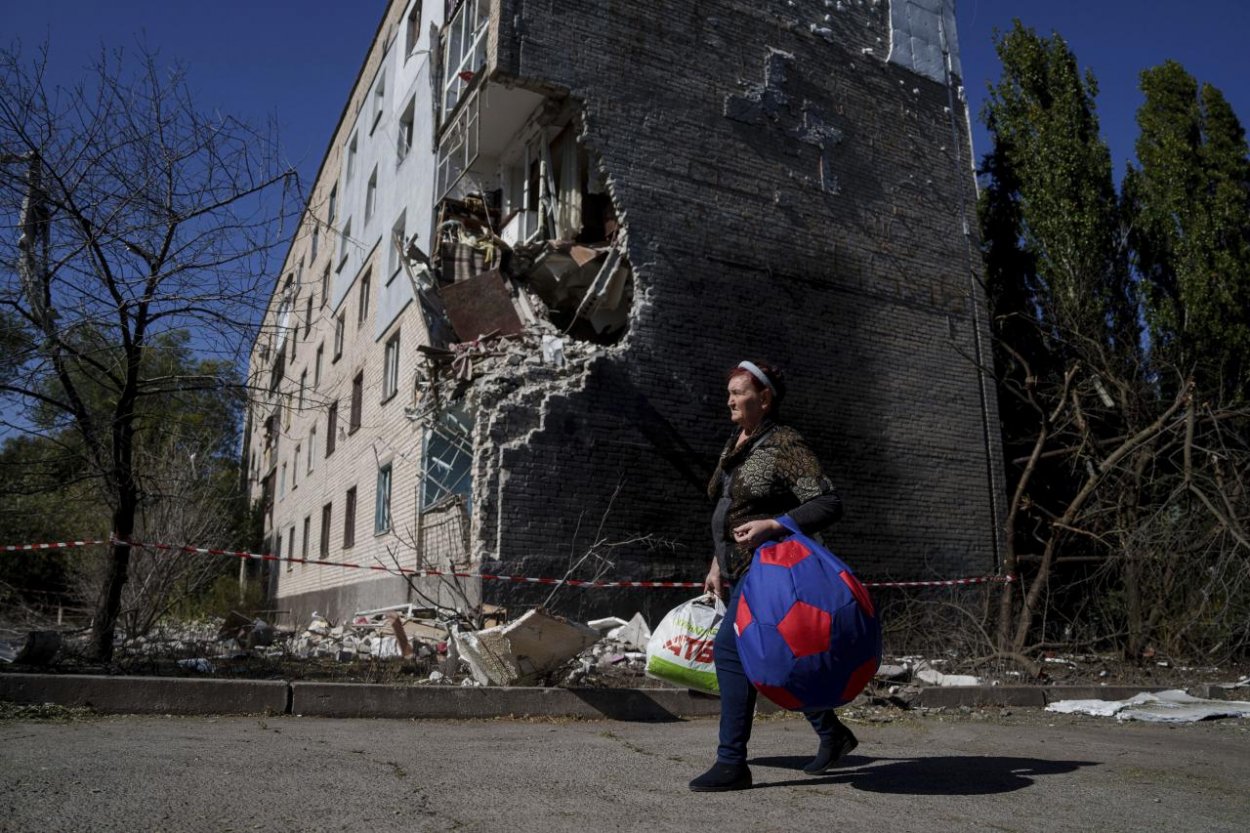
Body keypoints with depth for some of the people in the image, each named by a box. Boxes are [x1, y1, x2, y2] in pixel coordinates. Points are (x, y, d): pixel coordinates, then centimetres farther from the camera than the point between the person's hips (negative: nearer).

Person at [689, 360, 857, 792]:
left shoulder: (785, 446, -14)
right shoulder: (736, 443, 12)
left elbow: (829, 504, -19)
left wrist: (771, 524, -28)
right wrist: (718, 563, 15)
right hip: (741, 569, 9)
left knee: (729, 649, -17)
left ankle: (732, 763, -7)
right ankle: (832, 733, 34)